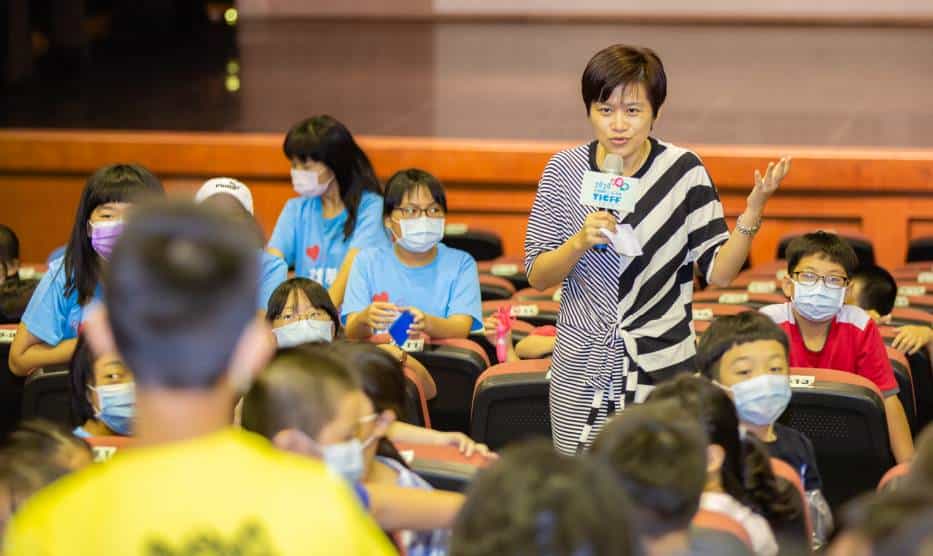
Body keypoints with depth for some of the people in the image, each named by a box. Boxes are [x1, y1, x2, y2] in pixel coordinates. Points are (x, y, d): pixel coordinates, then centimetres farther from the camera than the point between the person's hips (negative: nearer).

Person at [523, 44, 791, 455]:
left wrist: (752, 212, -17)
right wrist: (579, 242, -16)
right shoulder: (565, 170, 1)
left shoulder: (683, 170, -3)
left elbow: (718, 272, -3)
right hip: (582, 372, 1)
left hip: (661, 373, -1)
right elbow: (537, 277, 1)